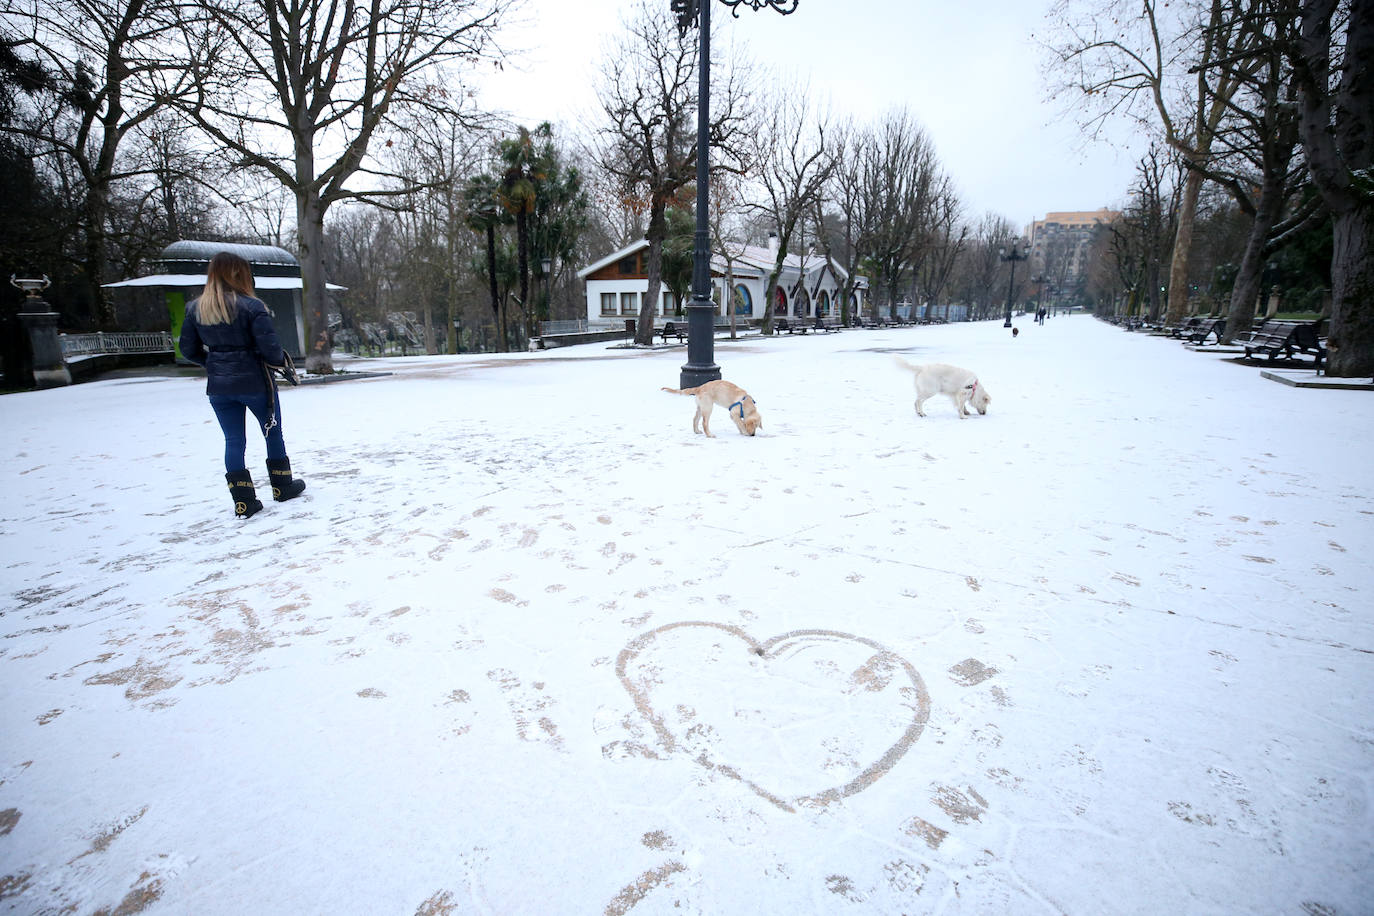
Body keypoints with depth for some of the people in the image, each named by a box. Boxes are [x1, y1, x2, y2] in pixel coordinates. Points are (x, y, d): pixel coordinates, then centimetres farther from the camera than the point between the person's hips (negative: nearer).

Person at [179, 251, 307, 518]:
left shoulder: (195, 309, 2)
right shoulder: (251, 306, -15)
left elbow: (189, 350, 7)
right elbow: (269, 347, -19)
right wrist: (281, 359, 2)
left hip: (218, 386, 4)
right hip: (254, 382, -4)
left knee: (233, 441, 10)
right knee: (273, 434, 15)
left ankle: (243, 501, 10)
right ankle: (283, 486, 27)